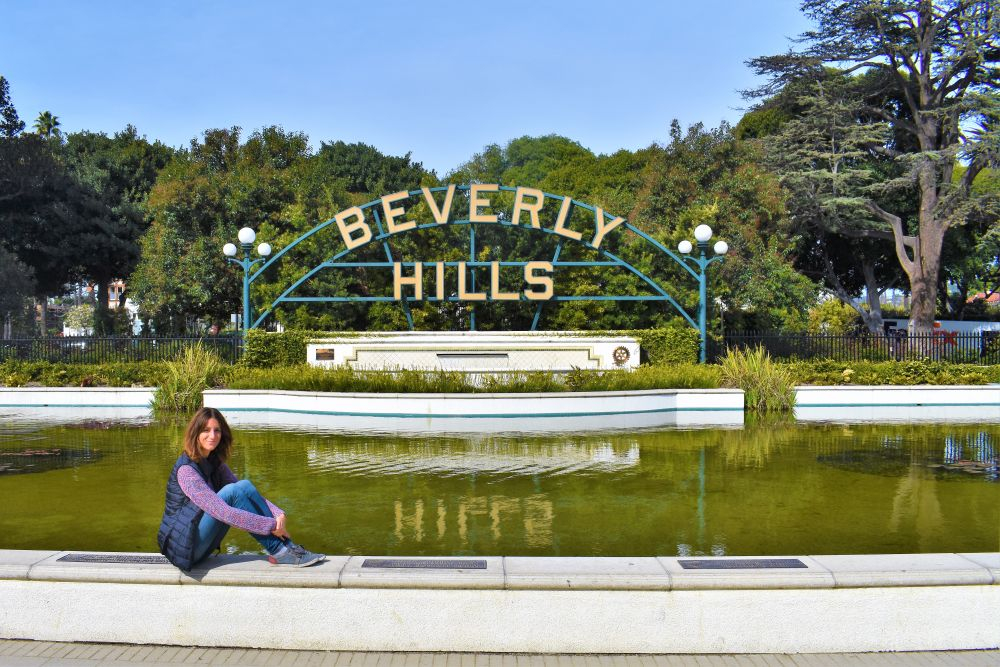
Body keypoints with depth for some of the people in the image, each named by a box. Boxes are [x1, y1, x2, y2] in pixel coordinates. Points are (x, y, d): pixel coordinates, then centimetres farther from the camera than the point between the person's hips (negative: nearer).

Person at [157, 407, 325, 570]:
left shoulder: (215, 463, 7)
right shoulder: (186, 470, -20)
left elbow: (246, 494, 2)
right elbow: (223, 512, -27)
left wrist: (278, 514, -17)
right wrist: (271, 525, -24)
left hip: (202, 543, 8)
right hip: (183, 547, -8)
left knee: (245, 486, -11)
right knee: (231, 492, -24)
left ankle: (287, 547, -16)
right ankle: (278, 551, -20)